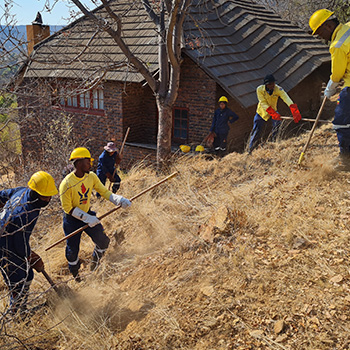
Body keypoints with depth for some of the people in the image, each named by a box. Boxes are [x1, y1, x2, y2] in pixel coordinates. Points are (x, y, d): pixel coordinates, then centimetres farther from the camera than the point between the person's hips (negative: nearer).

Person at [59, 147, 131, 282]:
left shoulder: (91, 177, -9)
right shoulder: (66, 184, -26)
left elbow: (104, 192, -7)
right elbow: (67, 208, -20)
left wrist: (119, 200, -25)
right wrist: (86, 218, -26)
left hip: (88, 214, 5)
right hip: (72, 219, -4)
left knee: (103, 241, -3)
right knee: (72, 250, 5)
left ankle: (95, 260, 31)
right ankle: (75, 273, 36)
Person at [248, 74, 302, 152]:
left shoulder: (278, 89, -24)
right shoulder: (259, 89, -24)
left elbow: (287, 99, -39)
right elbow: (263, 104, -28)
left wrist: (295, 111, -55)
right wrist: (273, 114, -41)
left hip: (273, 110, 1)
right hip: (262, 112, -1)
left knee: (277, 123, -28)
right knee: (256, 132, 0)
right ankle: (250, 150, 18)